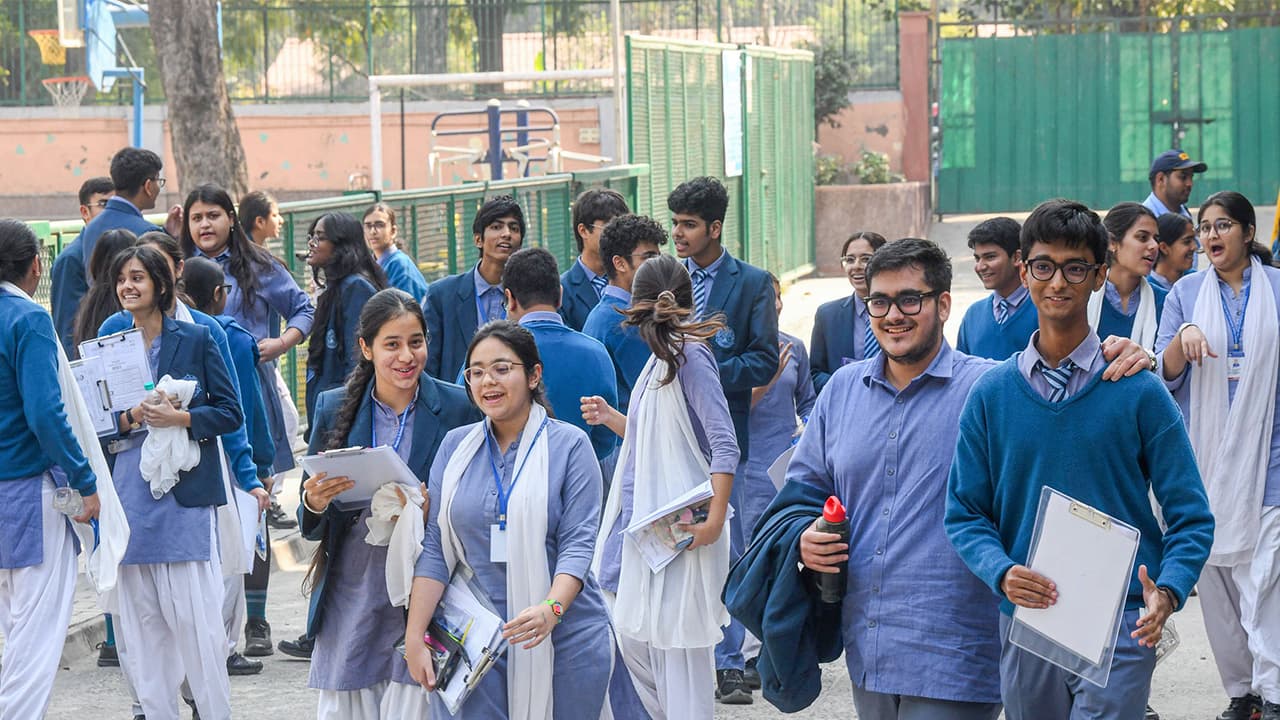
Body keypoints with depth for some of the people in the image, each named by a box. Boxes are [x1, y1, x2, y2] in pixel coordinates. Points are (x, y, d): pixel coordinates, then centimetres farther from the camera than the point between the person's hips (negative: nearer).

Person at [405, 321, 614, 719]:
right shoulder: (455, 446, 8)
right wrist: (414, 636, -3)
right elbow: (434, 548, 6)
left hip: (562, 641, -2)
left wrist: (552, 609, -26)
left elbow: (577, 544, -8)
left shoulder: (570, 444, -1)